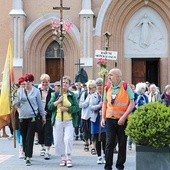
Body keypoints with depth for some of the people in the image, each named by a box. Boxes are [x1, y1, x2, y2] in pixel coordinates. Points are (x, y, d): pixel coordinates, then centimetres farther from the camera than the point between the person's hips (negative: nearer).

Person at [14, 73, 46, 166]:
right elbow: (16, 103, 12)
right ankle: (26, 153, 29)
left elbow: (40, 104, 6)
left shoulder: (36, 91, 0)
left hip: (32, 117, -3)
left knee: (30, 138, -7)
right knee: (24, 137, 9)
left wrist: (43, 116, 9)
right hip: (22, 117, 3)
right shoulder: (20, 91, 6)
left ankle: (28, 158, -8)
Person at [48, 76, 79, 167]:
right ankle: (63, 158, 14)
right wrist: (58, 101, -12)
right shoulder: (55, 94, 9)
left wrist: (67, 109, -14)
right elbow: (49, 106, 2)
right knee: (58, 141, 3)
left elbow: (76, 107, -2)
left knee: (68, 139, -13)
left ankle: (68, 158, -1)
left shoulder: (72, 95, 5)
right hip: (58, 121, 2)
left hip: (69, 121, -2)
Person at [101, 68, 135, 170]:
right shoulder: (108, 88, 8)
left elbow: (132, 103, -9)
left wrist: (123, 117, -17)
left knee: (122, 144, 7)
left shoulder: (126, 87, -6)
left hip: (122, 120, -3)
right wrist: (103, 118, 5)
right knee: (109, 144, 1)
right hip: (110, 119, 3)